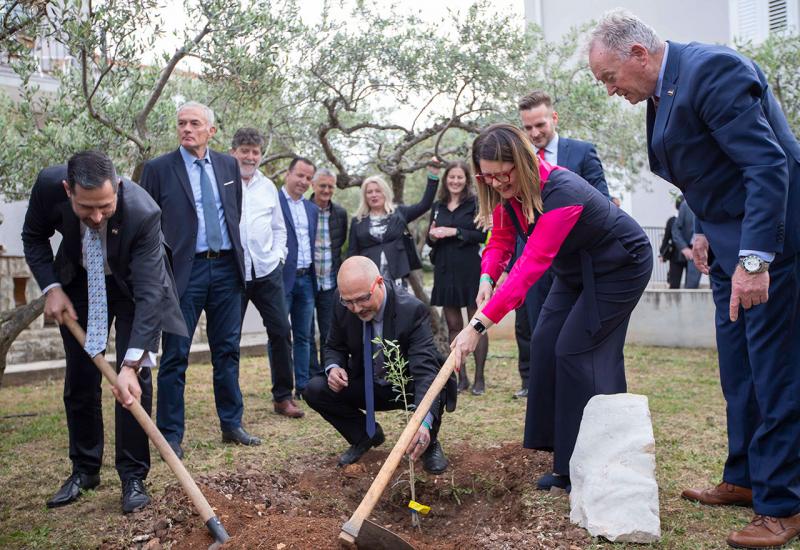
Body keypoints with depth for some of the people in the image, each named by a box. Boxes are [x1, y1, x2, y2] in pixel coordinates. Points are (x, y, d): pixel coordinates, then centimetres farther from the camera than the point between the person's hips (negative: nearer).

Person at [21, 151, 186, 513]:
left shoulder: (143, 212, -38)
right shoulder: (48, 185, -28)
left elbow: (149, 293, -40)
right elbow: (34, 237, -5)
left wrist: (132, 364, -46)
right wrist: (51, 287, -18)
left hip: (133, 284, -3)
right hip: (79, 282, 3)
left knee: (133, 381, -10)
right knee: (79, 380, 6)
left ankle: (133, 476, 3)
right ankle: (84, 470, 21)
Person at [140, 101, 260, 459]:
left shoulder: (228, 165, 10)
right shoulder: (158, 169, -1)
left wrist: (235, 250, 14)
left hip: (226, 268, 4)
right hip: (184, 271, -4)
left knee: (227, 351, 11)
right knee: (175, 356, 1)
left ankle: (231, 425, 22)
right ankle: (171, 435, 11)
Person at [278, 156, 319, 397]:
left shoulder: (312, 209, 15)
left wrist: (313, 276, 13)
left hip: (306, 279, 7)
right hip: (282, 278, -6)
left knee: (304, 336, 11)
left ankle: (303, 386, 19)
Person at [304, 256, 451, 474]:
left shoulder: (413, 310, -30)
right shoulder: (342, 304, -15)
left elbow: (426, 370, -40)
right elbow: (334, 347, 3)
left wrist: (424, 422, -56)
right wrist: (333, 367, -23)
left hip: (406, 388, -4)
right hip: (366, 387, 4)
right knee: (315, 390, -17)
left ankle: (429, 443, -2)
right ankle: (367, 435, 9)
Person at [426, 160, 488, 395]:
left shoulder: (475, 203, -2)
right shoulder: (437, 207, 12)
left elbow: (483, 235, -10)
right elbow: (431, 239, 17)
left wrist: (455, 232, -16)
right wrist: (432, 237, -5)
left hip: (470, 270, -5)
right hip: (445, 270, 5)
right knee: (453, 325, 8)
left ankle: (479, 378, 9)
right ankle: (461, 378, 16)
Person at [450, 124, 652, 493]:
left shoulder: (560, 192, -37)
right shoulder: (509, 191, -11)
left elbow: (532, 265, -44)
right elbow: (502, 241, -3)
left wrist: (479, 326, -49)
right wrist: (487, 277, -26)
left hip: (619, 267, -9)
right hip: (575, 270, 9)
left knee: (575, 351, -14)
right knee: (545, 345, 3)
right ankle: (565, 464, 12)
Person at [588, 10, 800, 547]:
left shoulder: (712, 69, -19)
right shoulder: (664, 89, 9)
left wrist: (756, 258, -29)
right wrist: (705, 230, 7)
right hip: (729, 242, 9)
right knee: (738, 368, 16)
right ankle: (745, 478, 30)